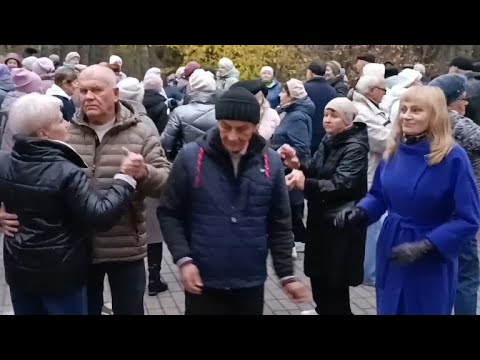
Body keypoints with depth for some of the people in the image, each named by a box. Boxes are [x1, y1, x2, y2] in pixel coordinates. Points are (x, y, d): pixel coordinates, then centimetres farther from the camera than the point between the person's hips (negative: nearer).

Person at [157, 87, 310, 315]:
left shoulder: (270, 162, -1)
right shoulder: (191, 156, -8)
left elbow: (279, 224, 5)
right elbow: (169, 214, -3)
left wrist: (286, 275, 3)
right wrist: (183, 259, -14)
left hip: (250, 283, 3)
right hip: (203, 281, -2)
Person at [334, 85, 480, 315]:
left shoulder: (453, 158, -18)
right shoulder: (393, 150, -1)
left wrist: (426, 246, -26)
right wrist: (359, 212, -9)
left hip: (431, 263, -5)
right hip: (391, 251, 5)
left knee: (424, 310, 11)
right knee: (389, 309, 18)